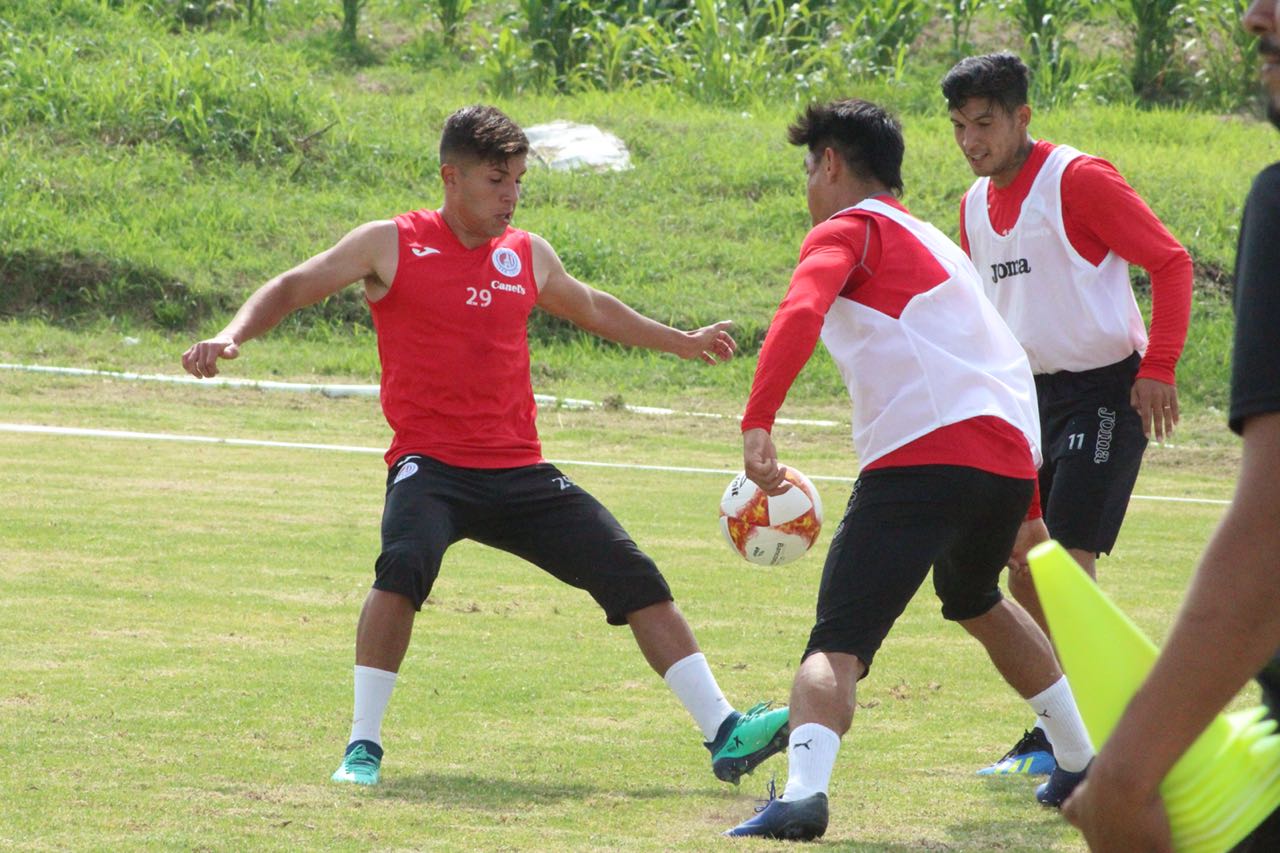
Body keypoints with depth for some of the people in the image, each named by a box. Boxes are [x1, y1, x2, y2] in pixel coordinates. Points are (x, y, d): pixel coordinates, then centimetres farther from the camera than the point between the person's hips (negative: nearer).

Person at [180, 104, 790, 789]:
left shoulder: (529, 256, 11)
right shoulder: (393, 245, 0)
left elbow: (592, 309, 31)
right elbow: (292, 289, 5)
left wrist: (684, 342, 40)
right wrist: (233, 334, -14)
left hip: (520, 471, 4)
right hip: (431, 465, -4)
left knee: (636, 579, -4)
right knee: (404, 564, -34)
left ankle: (725, 736, 3)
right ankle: (363, 746, -22)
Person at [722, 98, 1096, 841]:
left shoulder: (849, 228, 7)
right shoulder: (935, 243, 30)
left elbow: (799, 315, -14)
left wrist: (758, 426, -24)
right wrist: (1029, 513, 38)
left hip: (923, 458, -7)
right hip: (1013, 460, 7)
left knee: (838, 646, -13)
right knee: (977, 601, 36)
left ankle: (803, 791, -37)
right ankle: (1083, 763, 42)